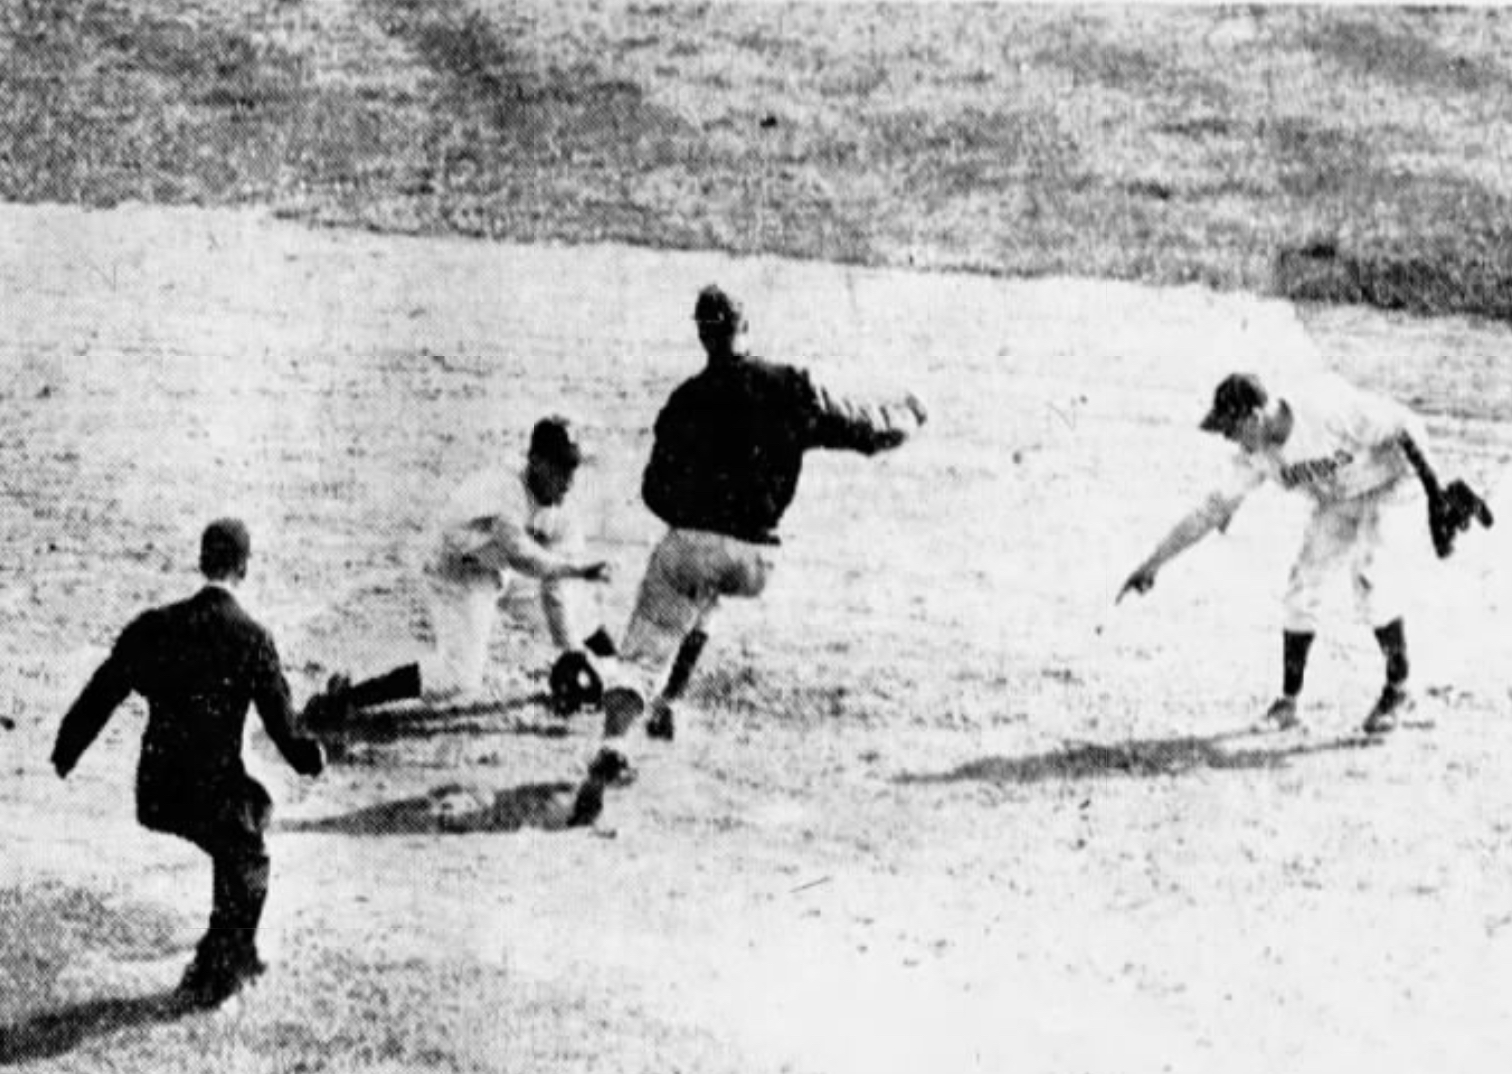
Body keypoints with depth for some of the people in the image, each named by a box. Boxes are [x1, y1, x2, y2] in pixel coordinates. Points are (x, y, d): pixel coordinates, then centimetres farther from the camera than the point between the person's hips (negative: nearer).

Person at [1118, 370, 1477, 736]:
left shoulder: (1327, 409, -34)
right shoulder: (1257, 454, -13)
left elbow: (1405, 426, -27)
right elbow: (1210, 512, -7)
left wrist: (1432, 484, -29)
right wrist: (1152, 564, -10)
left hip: (1387, 483, -7)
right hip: (1337, 503, 7)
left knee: (1370, 580, -22)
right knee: (1302, 589, 0)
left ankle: (1397, 689, -4)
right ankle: (1288, 702, 12)